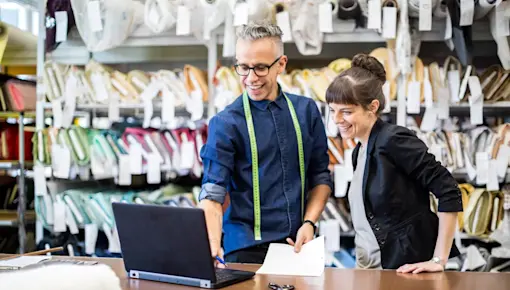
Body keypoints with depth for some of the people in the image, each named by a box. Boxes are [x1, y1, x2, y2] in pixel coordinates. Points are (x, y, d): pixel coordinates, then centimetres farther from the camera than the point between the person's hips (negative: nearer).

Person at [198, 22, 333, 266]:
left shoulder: (306, 110, 4)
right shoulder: (225, 123, -8)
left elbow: (321, 175, 10)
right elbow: (212, 193, -14)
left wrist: (309, 223, -4)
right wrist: (213, 245, -30)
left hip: (299, 245, 3)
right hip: (246, 248, -3)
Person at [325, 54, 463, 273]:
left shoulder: (394, 140, -15)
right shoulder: (359, 151, 8)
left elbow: (449, 192, -19)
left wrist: (439, 260, -18)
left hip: (404, 268, -7)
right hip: (368, 268, 8)